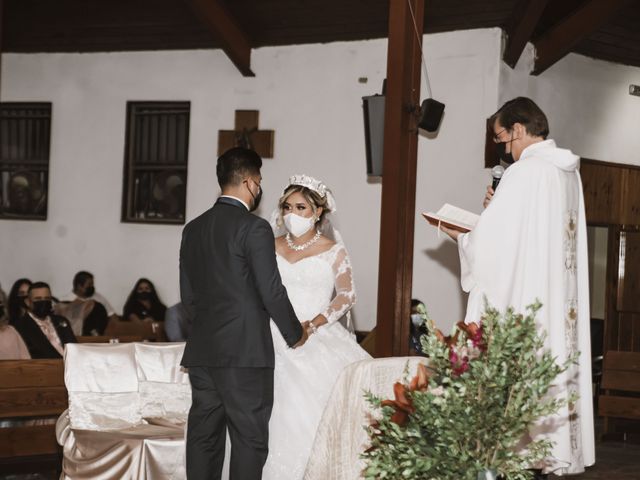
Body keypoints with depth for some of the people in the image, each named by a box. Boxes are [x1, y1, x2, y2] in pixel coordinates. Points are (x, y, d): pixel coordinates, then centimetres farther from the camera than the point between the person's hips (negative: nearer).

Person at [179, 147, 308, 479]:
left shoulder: (193, 229, 11)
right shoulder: (254, 228, -10)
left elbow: (188, 295, 15)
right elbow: (271, 292, -11)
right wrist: (295, 334, 4)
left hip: (201, 351, 7)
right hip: (245, 352, -7)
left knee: (204, 437, 8)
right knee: (249, 439, -2)